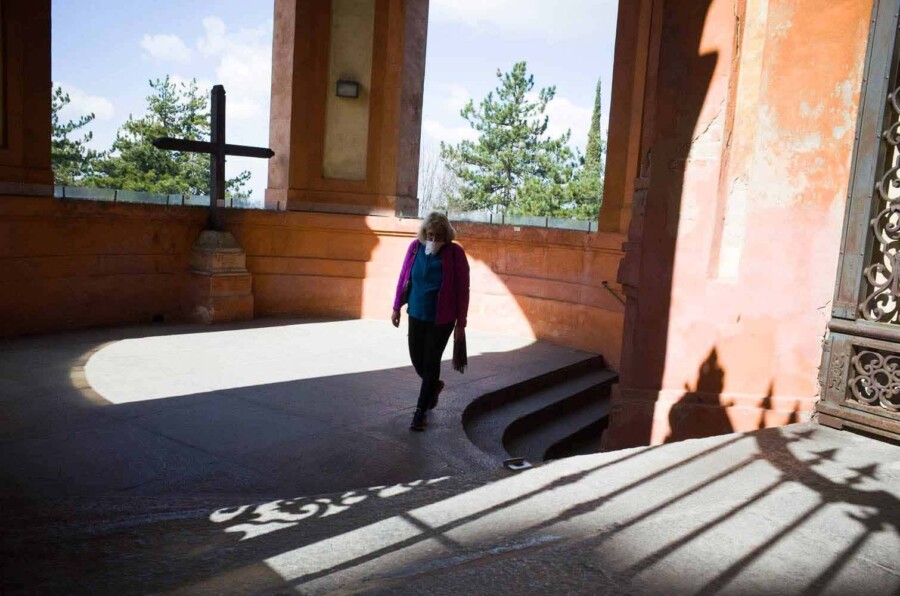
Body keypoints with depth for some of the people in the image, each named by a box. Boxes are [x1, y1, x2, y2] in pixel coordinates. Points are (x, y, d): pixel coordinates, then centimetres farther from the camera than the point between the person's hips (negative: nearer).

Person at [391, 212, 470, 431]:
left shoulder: (455, 253, -13)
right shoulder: (415, 247, -4)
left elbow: (462, 289, -10)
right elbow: (403, 278, 6)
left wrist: (460, 323, -11)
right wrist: (397, 307, 8)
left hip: (441, 319, -4)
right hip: (416, 314, 4)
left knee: (430, 362, 1)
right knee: (417, 358, 12)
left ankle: (421, 411, 14)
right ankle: (434, 385, 44)